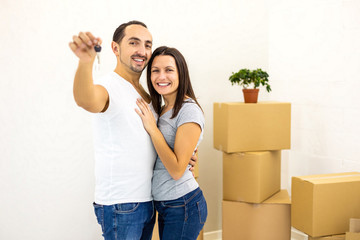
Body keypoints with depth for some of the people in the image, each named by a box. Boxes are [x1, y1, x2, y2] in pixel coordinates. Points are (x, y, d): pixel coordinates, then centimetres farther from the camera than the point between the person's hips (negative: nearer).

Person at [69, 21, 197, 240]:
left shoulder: (146, 95, 12)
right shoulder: (108, 87, -13)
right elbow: (87, 101, -38)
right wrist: (86, 61, -58)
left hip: (148, 202, 8)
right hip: (120, 206, -8)